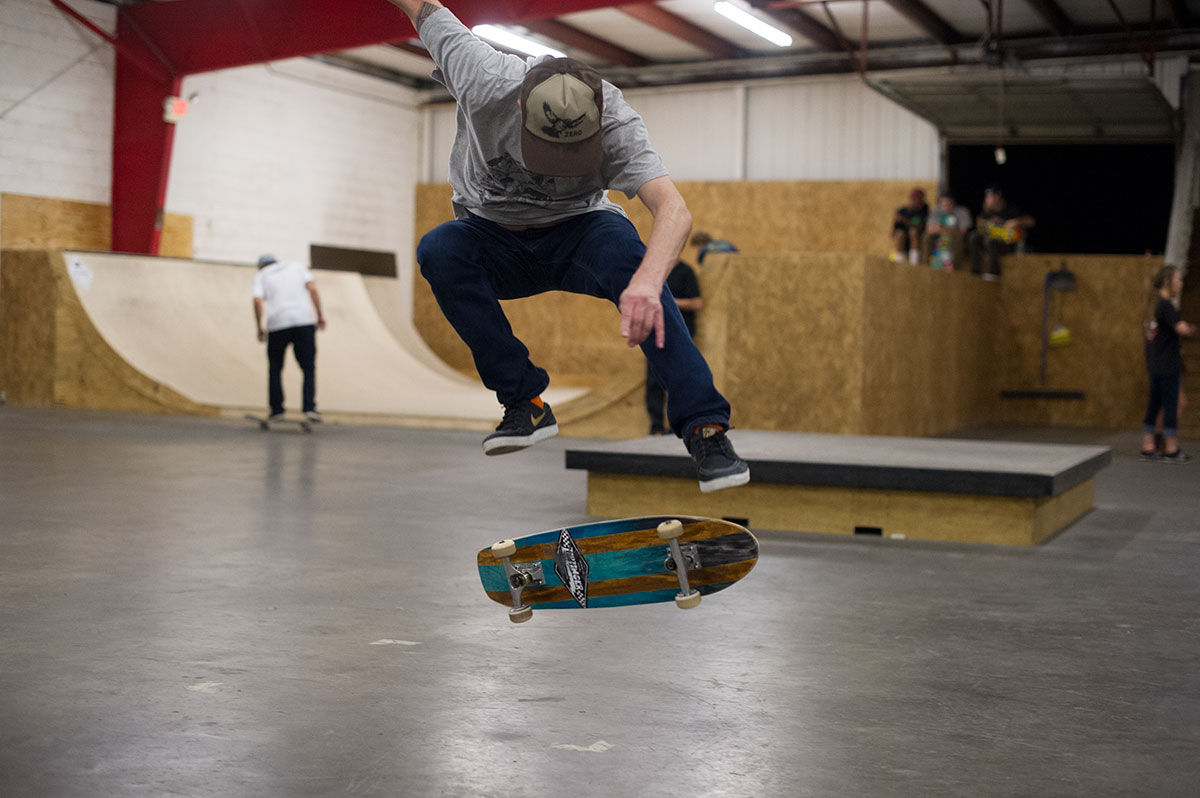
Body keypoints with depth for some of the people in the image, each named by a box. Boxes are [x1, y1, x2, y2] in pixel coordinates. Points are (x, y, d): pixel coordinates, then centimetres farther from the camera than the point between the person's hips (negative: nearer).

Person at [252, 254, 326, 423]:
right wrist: (320, 315, 3)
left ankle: (276, 409, 10)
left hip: (278, 324, 0)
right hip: (304, 321, 0)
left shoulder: (261, 276, 16)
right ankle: (309, 408, -10)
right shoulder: (297, 266, 20)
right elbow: (312, 288, 4)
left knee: (275, 369, 15)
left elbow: (257, 301, -1)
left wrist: (259, 329, 5)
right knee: (308, 368, 4)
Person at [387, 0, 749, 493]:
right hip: (495, 243, 2)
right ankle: (525, 401, -24)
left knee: (623, 250, -35)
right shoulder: (486, 81, -27)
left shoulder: (616, 123, -29)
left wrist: (647, 283, -62)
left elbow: (673, 209, -44)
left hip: (576, 235, -2)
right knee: (439, 249, -31)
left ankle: (705, 427, -37)